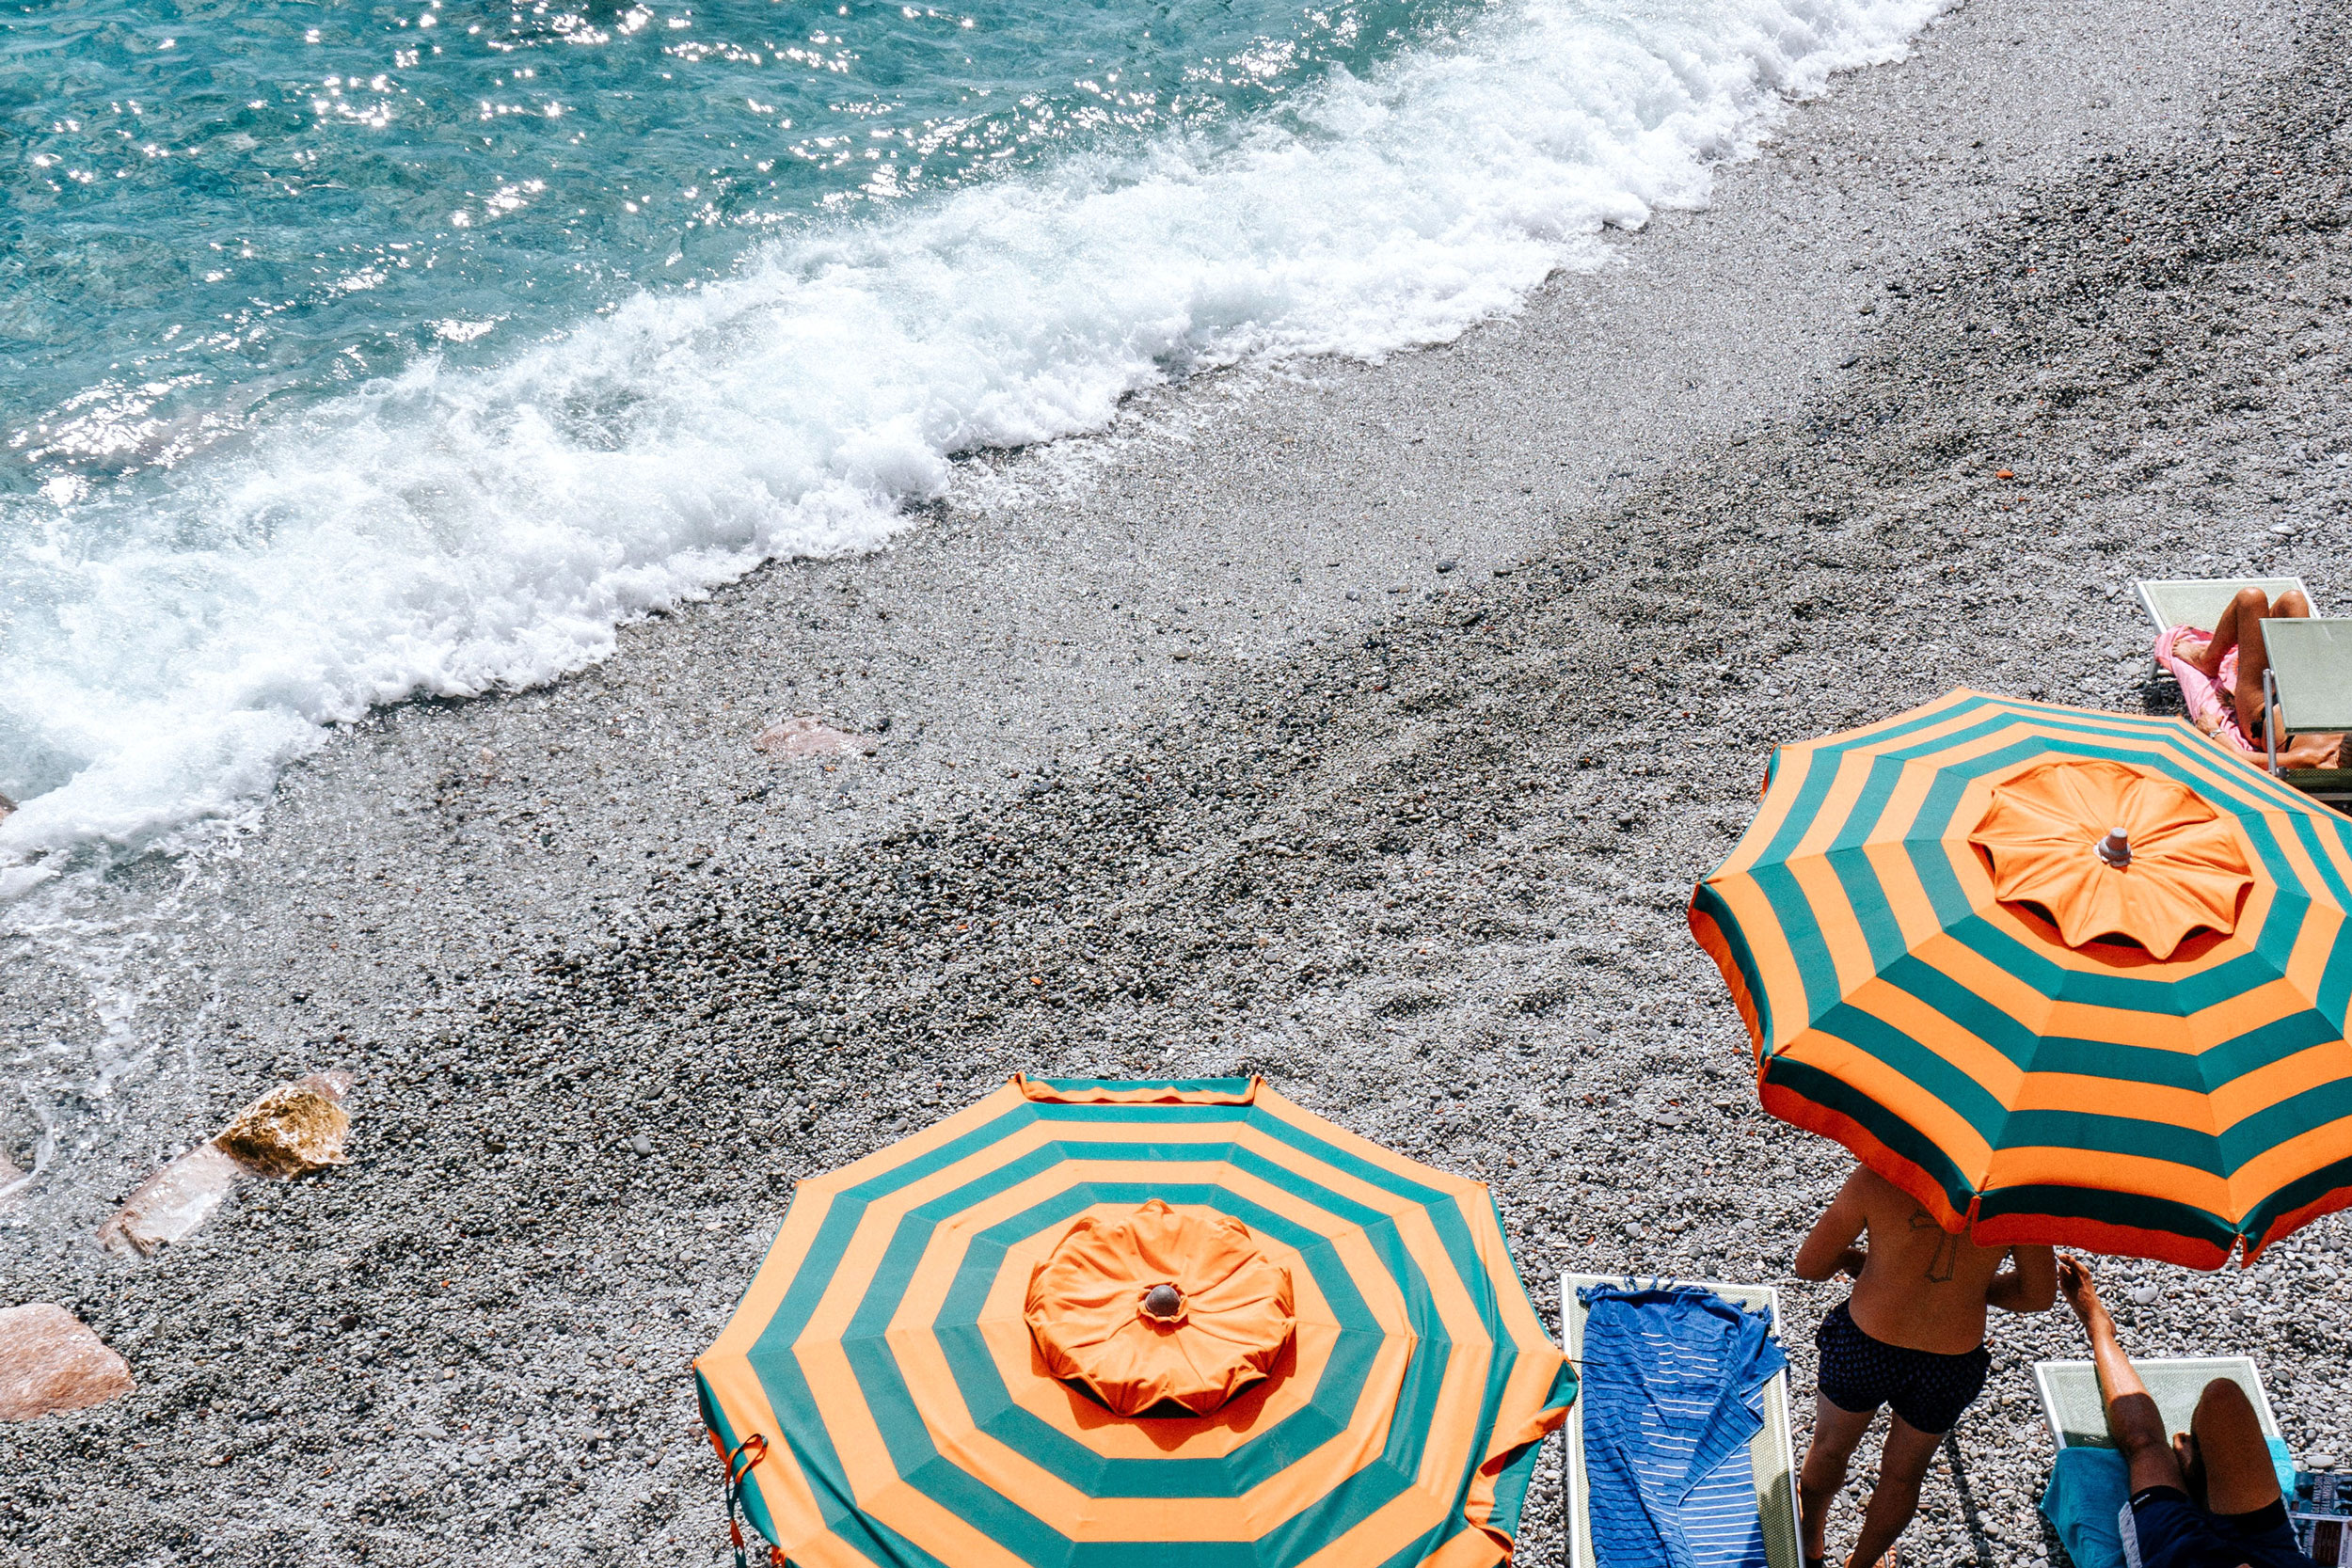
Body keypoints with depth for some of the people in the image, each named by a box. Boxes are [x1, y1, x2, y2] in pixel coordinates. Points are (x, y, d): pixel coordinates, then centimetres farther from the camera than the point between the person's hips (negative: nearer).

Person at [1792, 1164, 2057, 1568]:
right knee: (1903, 1474, 29)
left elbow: (1808, 1266, -15)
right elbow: (2039, 1295, -8)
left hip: (1864, 1347, -1)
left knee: (1829, 1450, 30)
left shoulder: (1878, 1176, -28)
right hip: (1953, 1364, 1)